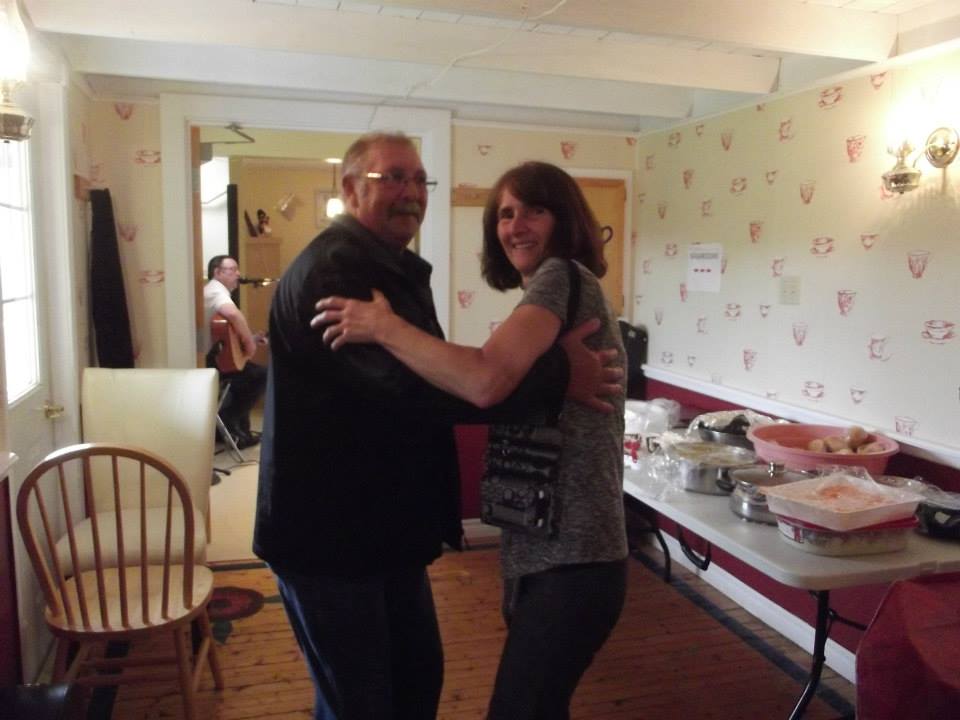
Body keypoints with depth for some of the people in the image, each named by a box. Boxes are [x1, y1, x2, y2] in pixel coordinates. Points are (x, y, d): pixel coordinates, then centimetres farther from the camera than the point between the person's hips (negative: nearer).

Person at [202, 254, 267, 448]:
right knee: (261, 374, -4)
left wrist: (250, 338, 14)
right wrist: (249, 342, -24)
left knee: (248, 376, 27)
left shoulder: (211, 290, 20)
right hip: (209, 359, -11)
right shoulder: (216, 289, -14)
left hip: (208, 356, 11)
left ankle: (239, 428, 27)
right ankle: (227, 422, 1)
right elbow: (233, 314, -37)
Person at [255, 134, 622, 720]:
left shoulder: (394, 269, 14)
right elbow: (414, 383, -34)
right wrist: (556, 376, -30)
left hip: (383, 522, 10)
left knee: (419, 673, 21)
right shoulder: (334, 268, -21)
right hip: (329, 527, -10)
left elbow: (429, 373, 21)